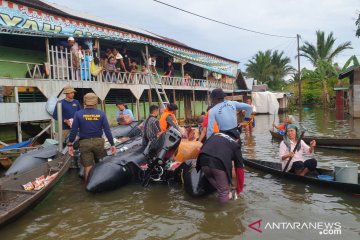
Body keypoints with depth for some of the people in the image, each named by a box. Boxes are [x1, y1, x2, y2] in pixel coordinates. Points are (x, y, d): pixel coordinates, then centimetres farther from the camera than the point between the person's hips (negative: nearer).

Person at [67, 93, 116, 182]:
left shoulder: (78, 114, -3)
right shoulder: (101, 114, -3)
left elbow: (74, 131, -4)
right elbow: (107, 130, -4)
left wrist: (70, 145, 4)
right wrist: (112, 144, 0)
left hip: (84, 143, -1)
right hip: (98, 142, 1)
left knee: (87, 167, 8)